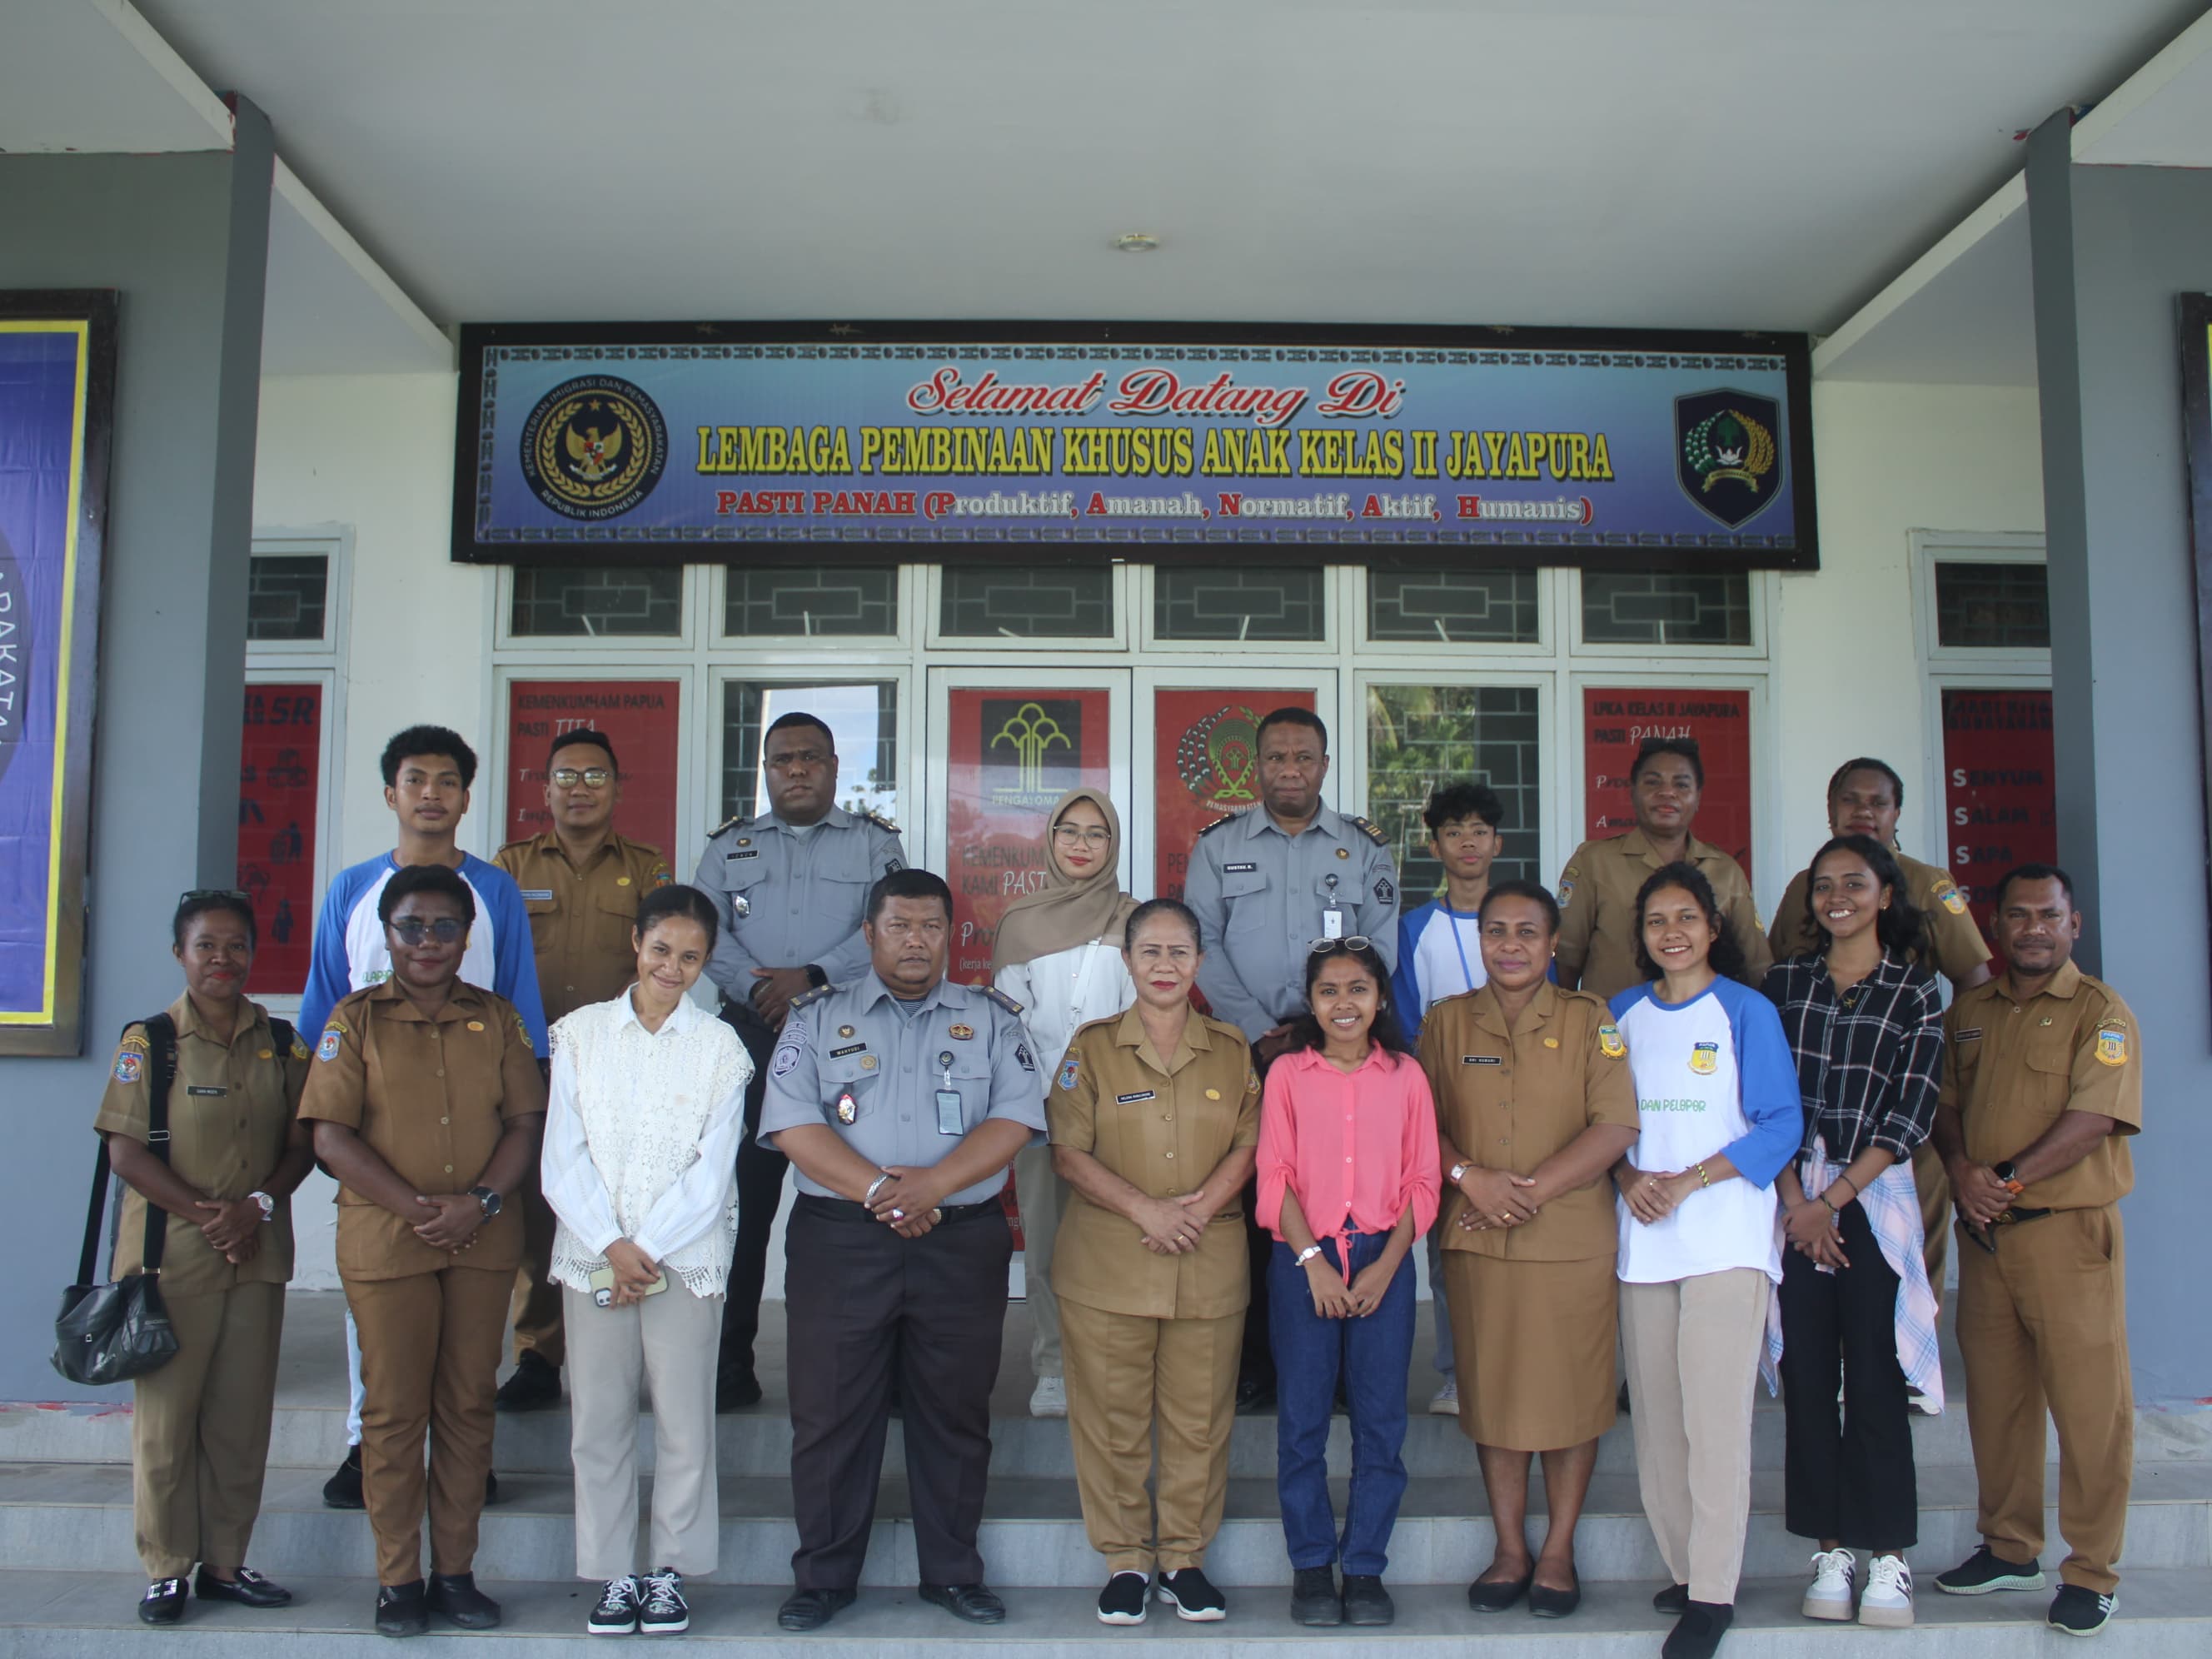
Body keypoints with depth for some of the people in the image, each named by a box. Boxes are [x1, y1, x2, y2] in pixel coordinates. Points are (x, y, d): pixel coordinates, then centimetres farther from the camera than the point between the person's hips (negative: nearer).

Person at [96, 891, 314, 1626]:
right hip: (172, 1255, -3)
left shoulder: (281, 1042, 6)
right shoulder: (149, 1041, -3)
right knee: (166, 1413, 3)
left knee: (243, 1415, 7)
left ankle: (226, 1563, 19)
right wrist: (205, 1215, -16)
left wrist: (258, 1206, -10)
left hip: (258, 1255, 3)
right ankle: (166, 1570, 16)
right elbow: (127, 1152, -8)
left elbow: (301, 1144, 7)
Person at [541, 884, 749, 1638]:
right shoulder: (580, 1032, 5)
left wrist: (648, 1251, -10)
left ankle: (672, 1570, 16)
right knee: (598, 1420, 5)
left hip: (686, 1257, -1)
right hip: (592, 1255, 1)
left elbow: (711, 1172, -2)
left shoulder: (720, 1046, 2)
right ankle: (613, 1573, 17)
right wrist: (612, 1246, -9)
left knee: (685, 1420, 2)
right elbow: (563, 1157, 0)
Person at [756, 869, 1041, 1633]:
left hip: (963, 1243, 1)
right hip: (839, 1238, 0)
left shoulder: (992, 1019, 9)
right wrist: (879, 1190, -14)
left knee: (955, 1411, 7)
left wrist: (933, 1184, -16)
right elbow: (793, 1122, -4)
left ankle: (953, 1571, 21)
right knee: (830, 1411, 4)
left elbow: (1015, 1118, -3)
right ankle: (823, 1576, 18)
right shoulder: (818, 1017, 8)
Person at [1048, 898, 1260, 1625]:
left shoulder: (1231, 1048, 9)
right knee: (1113, 1418, 3)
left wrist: (1200, 1209, -12)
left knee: (1199, 1419, 6)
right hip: (1107, 1262, -1)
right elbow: (1069, 1150, -3)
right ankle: (1125, 1561, 18)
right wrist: (1146, 1210, -14)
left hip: (1209, 1265, 1)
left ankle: (1185, 1559, 22)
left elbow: (1250, 1142, 4)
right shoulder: (1093, 1047, 3)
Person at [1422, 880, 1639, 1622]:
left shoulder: (1589, 1020, 0)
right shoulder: (1446, 1021, 6)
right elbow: (1422, 1122, 6)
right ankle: (1509, 1548, 23)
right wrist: (1470, 1177, -13)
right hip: (1477, 1243, 2)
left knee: (1571, 1393, 5)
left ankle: (1558, 1552, 21)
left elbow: (1615, 1127, -8)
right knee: (1492, 1392, 8)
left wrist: (1531, 1190, -14)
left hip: (1574, 1242, -2)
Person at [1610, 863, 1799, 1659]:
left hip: (1727, 1237, -4)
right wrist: (1629, 1177, -6)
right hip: (1642, 1236, 4)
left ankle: (1713, 1592, 1)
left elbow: (1781, 1123, -4)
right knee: (1656, 1415, 6)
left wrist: (1689, 1181, -13)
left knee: (1715, 1415, -7)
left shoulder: (1747, 1011, 0)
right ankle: (1684, 1569, 18)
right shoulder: (1624, 1012, 12)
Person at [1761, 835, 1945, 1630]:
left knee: (1875, 1378, -1)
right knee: (1807, 1377, 4)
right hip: (1793, 1199, 2)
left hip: (1873, 1197, -2)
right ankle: (1830, 1549, 14)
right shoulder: (1784, 982, 8)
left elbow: (1911, 1115, -4)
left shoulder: (1916, 995, 2)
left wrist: (1832, 1198, -9)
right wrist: (1795, 1200, -6)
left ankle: (1887, 1554, 10)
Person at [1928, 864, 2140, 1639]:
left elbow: (2094, 1118, -14)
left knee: (2087, 1401, -1)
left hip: (2068, 1229, -5)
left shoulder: (2100, 1012, -4)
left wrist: (2009, 1180, -19)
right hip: (1982, 1230, 5)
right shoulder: (1967, 1011, 14)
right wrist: (1961, 1168, -6)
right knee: (1995, 1394, 12)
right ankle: (2009, 1547, 25)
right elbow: (1944, 1100, 14)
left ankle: (2091, 1573, 11)